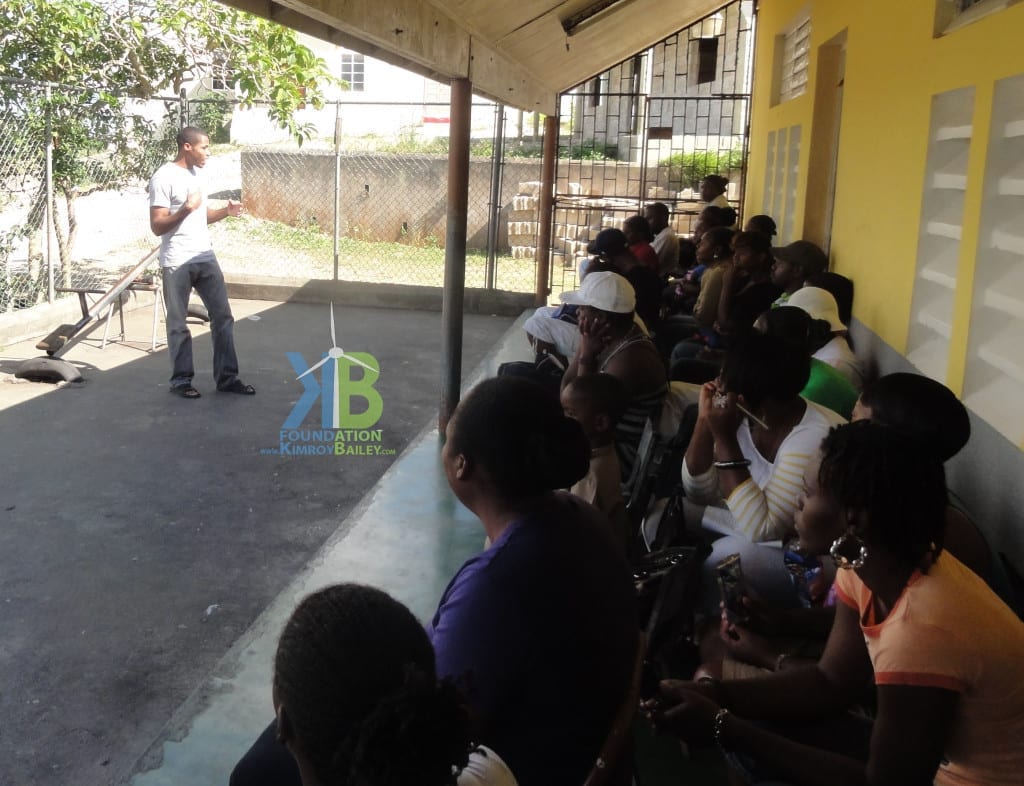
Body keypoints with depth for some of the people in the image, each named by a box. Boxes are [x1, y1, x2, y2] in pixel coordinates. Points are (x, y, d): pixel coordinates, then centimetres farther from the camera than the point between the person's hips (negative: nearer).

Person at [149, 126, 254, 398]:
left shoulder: (196, 173, 12)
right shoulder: (164, 177, -13)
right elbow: (157, 227, -16)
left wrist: (225, 211, 4)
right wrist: (186, 209, -28)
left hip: (206, 258, 7)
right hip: (177, 263, -7)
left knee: (223, 316, 6)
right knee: (178, 324, 4)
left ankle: (227, 378, 13)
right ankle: (181, 380, 15)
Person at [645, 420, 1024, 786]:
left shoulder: (921, 630, -35)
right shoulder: (866, 566, -9)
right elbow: (831, 682, 1)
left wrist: (723, 728, -24)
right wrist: (715, 696, -13)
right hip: (938, 751, 7)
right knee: (766, 724, 3)